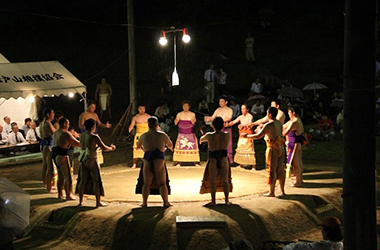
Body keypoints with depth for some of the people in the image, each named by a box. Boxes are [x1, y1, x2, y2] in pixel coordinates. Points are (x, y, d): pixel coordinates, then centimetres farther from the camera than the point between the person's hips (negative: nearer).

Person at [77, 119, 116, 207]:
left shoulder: (82, 135, 5)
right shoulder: (94, 137, -15)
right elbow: (104, 148, -11)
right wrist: (112, 148, 8)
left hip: (83, 159, 6)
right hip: (91, 160, -6)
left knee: (83, 181, 11)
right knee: (96, 181, 3)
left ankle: (80, 201, 15)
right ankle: (98, 202, 6)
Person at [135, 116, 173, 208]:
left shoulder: (143, 136, 2)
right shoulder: (162, 135, -3)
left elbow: (138, 146, 21)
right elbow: (170, 145, 13)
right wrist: (171, 148, 38)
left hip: (147, 163, 1)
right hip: (159, 163, -1)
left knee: (146, 184, 10)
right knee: (162, 184, 8)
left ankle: (144, 203, 9)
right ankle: (166, 202, 7)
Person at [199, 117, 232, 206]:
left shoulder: (210, 136, -14)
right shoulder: (227, 135, -8)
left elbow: (201, 139, 8)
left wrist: (202, 140, 33)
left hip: (213, 161, -2)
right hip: (224, 160, 2)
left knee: (212, 181, 8)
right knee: (225, 180, 11)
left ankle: (213, 201, 11)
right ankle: (226, 200, 15)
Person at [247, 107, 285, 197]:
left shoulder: (269, 125, -15)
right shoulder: (279, 123, 10)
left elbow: (258, 136, -18)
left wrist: (247, 136, -5)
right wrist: (261, 130, 31)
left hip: (273, 149, -8)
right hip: (281, 148, 8)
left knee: (272, 170, -2)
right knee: (280, 170, 13)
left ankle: (271, 192, 1)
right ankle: (282, 190, 18)